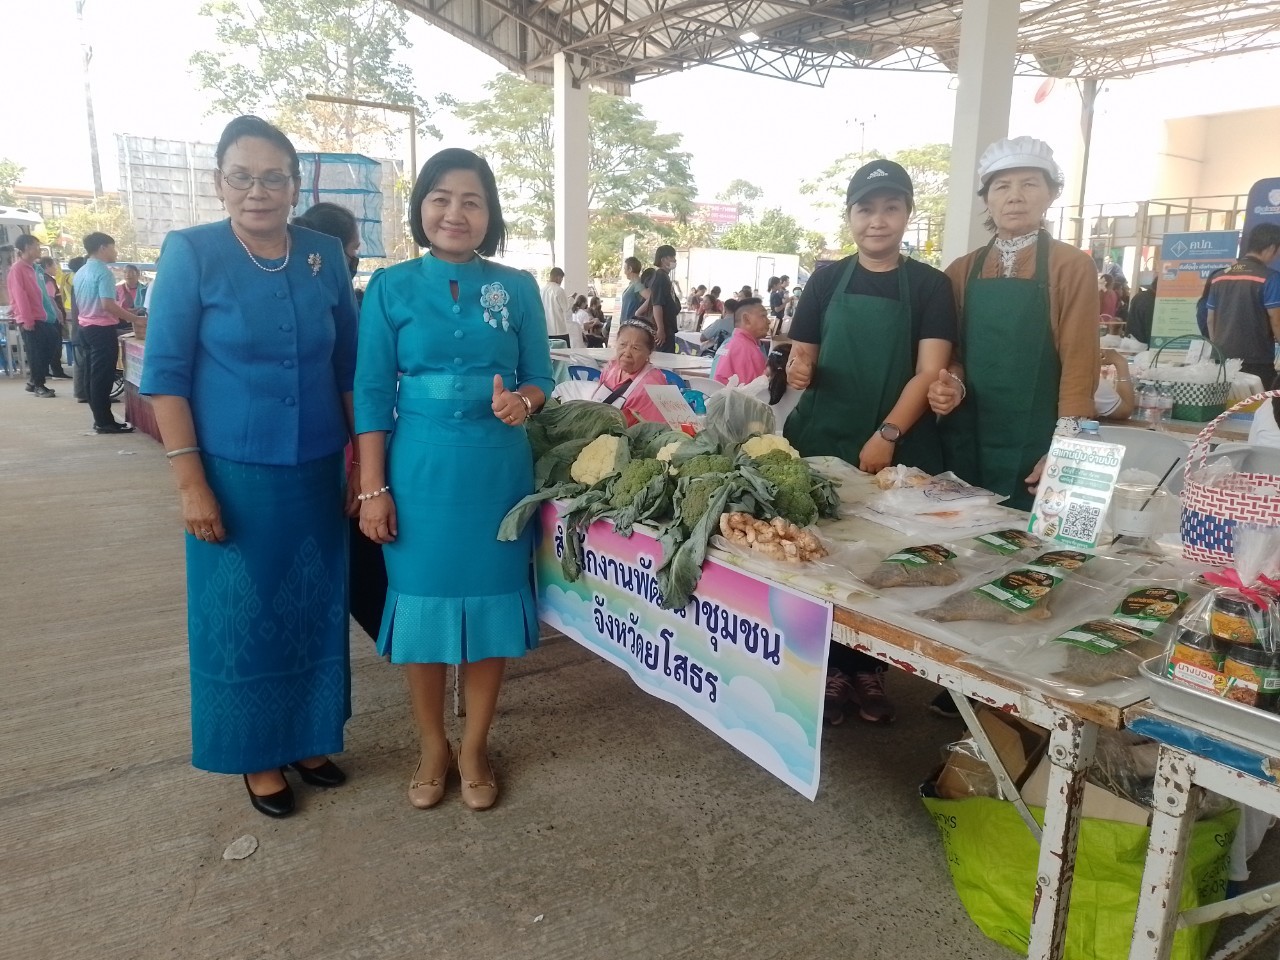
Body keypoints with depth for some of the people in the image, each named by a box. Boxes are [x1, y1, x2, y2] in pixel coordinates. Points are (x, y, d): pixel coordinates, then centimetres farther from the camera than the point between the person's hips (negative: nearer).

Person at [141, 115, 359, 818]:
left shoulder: (325, 256, 3)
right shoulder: (190, 252, -7)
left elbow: (350, 367, 7)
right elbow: (165, 374, -8)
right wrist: (190, 482, -12)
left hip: (317, 472, 3)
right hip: (234, 474, -3)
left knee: (315, 612, 13)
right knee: (240, 618, 10)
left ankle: (308, 738, 34)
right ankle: (256, 755, 29)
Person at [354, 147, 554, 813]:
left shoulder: (517, 288, 4)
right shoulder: (391, 287, 0)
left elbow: (542, 378, 7)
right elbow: (372, 392, -1)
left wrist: (523, 402, -17)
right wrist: (372, 488, -6)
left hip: (497, 470, 1)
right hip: (420, 470, -1)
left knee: (491, 601, 8)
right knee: (422, 603, 7)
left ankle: (474, 747, 27)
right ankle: (431, 746, 28)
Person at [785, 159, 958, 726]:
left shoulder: (928, 285, 3)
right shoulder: (827, 280, 9)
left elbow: (930, 371, -6)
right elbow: (802, 358, 9)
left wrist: (887, 435, -18)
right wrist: (797, 371, -15)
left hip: (898, 449, -1)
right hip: (822, 441, 1)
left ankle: (869, 670, 20)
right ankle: (830, 668, 17)